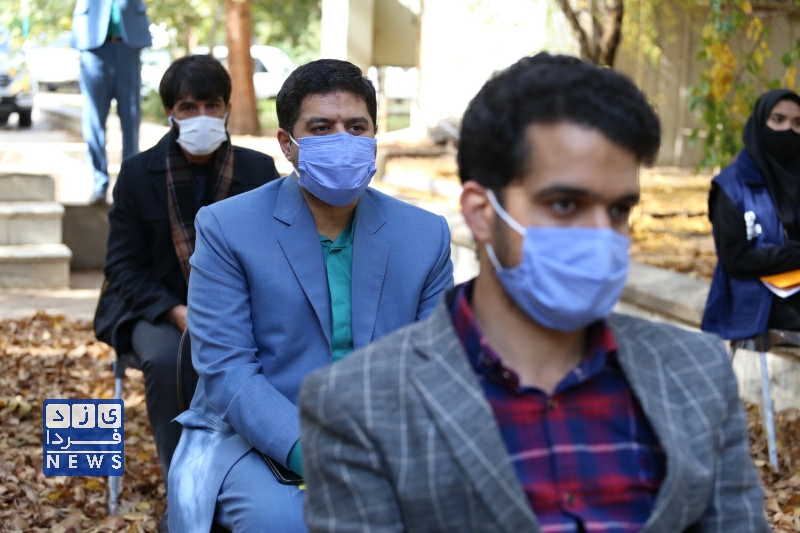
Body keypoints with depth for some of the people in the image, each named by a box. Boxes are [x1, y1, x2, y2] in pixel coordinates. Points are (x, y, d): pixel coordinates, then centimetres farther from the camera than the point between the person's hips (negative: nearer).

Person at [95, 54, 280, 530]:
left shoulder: (259, 171, 2)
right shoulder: (138, 173, 1)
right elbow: (124, 267, -1)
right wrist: (176, 312, -18)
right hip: (158, 309, 0)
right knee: (165, 360, -34)